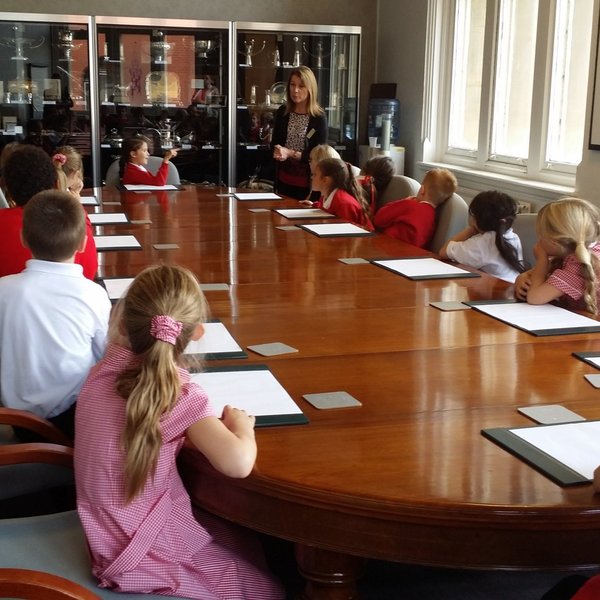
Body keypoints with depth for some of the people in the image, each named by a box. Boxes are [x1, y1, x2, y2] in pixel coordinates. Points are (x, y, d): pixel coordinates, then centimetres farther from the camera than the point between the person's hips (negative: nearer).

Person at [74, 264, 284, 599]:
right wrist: (241, 424, -18)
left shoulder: (103, 372, -4)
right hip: (147, 556, -8)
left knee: (246, 546, 27)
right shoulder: (181, 395, -24)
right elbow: (239, 463, -35)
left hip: (109, 537, 8)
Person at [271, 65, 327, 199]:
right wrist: (279, 152, -11)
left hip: (307, 183, -4)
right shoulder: (282, 112, 3)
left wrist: (291, 154, -17)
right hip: (284, 180, 4)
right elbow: (274, 143, 11)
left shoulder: (319, 117, -10)